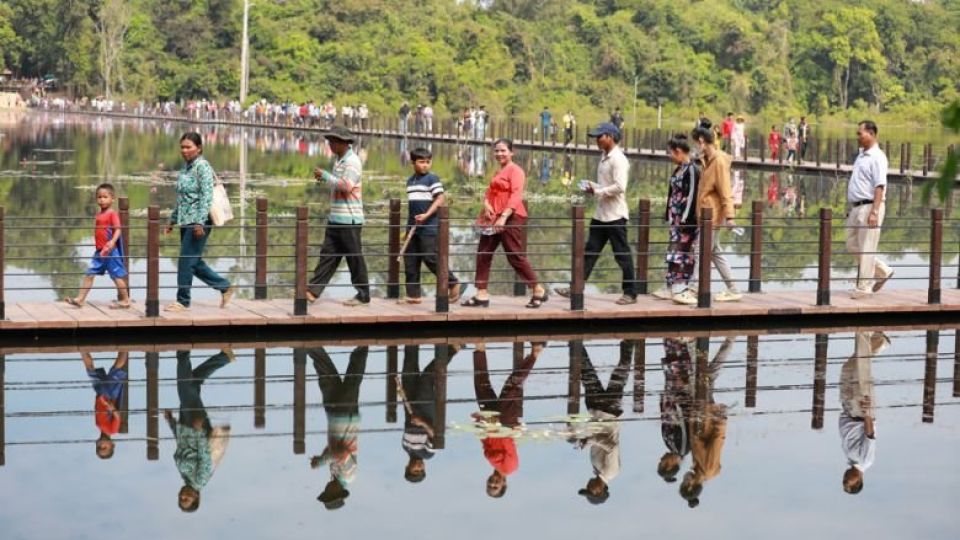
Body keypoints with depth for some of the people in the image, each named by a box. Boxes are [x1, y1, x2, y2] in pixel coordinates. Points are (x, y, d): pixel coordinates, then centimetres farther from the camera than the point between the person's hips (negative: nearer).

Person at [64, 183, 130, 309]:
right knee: (89, 274, 6)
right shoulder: (99, 214, 13)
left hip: (110, 251, -8)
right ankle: (80, 299, 9)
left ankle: (125, 300, 12)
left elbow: (117, 230, -21)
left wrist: (112, 241, -37)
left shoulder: (112, 214, -11)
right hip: (99, 251, 8)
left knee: (117, 275, 1)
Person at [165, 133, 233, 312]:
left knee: (186, 261, -5)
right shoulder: (185, 167, 15)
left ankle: (183, 301, 4)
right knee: (194, 262, 12)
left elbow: (207, 196, -17)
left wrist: (200, 222, -23)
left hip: (198, 222, -9)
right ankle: (225, 287, 23)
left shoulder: (202, 166, -10)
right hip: (186, 222, 9)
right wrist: (173, 220, 21)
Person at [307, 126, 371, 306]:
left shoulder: (352, 161, -13)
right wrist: (324, 178, 8)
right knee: (327, 255, 4)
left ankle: (363, 296, 7)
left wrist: (325, 175, -18)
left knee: (355, 258, -1)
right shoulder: (340, 160, 16)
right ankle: (313, 291, 2)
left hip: (349, 220, -9)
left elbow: (346, 185, -24)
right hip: (335, 219, 9)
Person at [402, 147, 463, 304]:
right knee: (410, 262, 5)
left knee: (430, 259, -8)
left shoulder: (432, 178, -5)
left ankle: (453, 283, 10)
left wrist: (427, 215, -22)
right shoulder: (410, 181, 16)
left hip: (429, 227, -7)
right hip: (413, 227, 7)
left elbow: (441, 199, -12)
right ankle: (413, 295, 10)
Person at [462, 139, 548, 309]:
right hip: (495, 218, 9)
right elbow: (490, 191, 15)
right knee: (483, 254, 5)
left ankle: (538, 291, 6)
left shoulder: (515, 170, -8)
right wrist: (486, 204, -8)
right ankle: (482, 296, 7)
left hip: (511, 217, -9)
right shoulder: (498, 173, 21)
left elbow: (516, 195, -18)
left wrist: (504, 216, -28)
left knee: (515, 256, -6)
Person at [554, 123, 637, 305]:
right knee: (590, 252, 9)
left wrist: (597, 191, -16)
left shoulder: (618, 159, -15)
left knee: (622, 254, -1)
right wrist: (592, 187, 4)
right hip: (601, 214, 9)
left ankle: (630, 293, 8)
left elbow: (619, 187, -24)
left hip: (615, 215, -9)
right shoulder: (605, 158, 14)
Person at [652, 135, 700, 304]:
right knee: (674, 252, 10)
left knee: (684, 254, -6)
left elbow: (692, 195, -18)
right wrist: (669, 216, 19)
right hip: (676, 219, 9)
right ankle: (672, 287, 14)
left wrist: (686, 220, -20)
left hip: (687, 220, -9)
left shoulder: (692, 169, -14)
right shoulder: (679, 169, 13)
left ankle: (680, 288, -3)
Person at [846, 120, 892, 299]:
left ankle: (864, 287, 1)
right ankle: (882, 271, 24)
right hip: (857, 207, 10)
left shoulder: (877, 157, -12)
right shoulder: (861, 155, 16)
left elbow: (880, 186, -18)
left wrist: (874, 212, -24)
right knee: (852, 245, 13)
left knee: (866, 248, -5)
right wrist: (852, 209, 20)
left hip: (869, 206, -10)